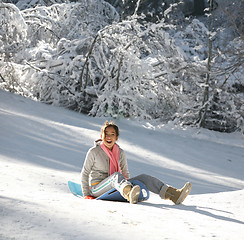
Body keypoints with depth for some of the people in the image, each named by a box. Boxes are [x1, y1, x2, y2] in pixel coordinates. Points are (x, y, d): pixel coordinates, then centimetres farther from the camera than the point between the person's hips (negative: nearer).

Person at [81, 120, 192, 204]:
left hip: (115, 186, 5)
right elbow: (85, 173, 2)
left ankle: (173, 195, -32)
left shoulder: (120, 152, 10)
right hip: (97, 189, -5)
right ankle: (130, 195, -74)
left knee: (143, 177, -15)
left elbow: (125, 173, 19)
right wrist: (86, 194, -2)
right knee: (117, 175, -37)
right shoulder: (93, 151, -3)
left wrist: (129, 185, 6)